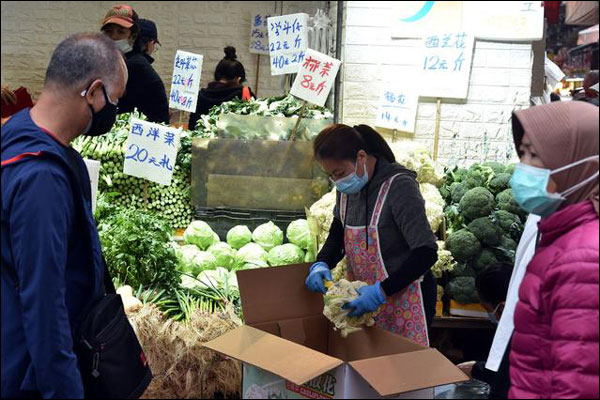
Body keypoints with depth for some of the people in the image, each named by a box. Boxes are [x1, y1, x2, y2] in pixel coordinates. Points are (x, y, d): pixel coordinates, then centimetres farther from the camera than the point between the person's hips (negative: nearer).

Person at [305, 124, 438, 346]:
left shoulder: (398, 186, -21)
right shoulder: (348, 188, 1)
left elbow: (426, 252, -24)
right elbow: (337, 233, 16)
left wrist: (381, 292, -30)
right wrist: (321, 264, -4)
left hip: (403, 297, -6)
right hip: (363, 295, 7)